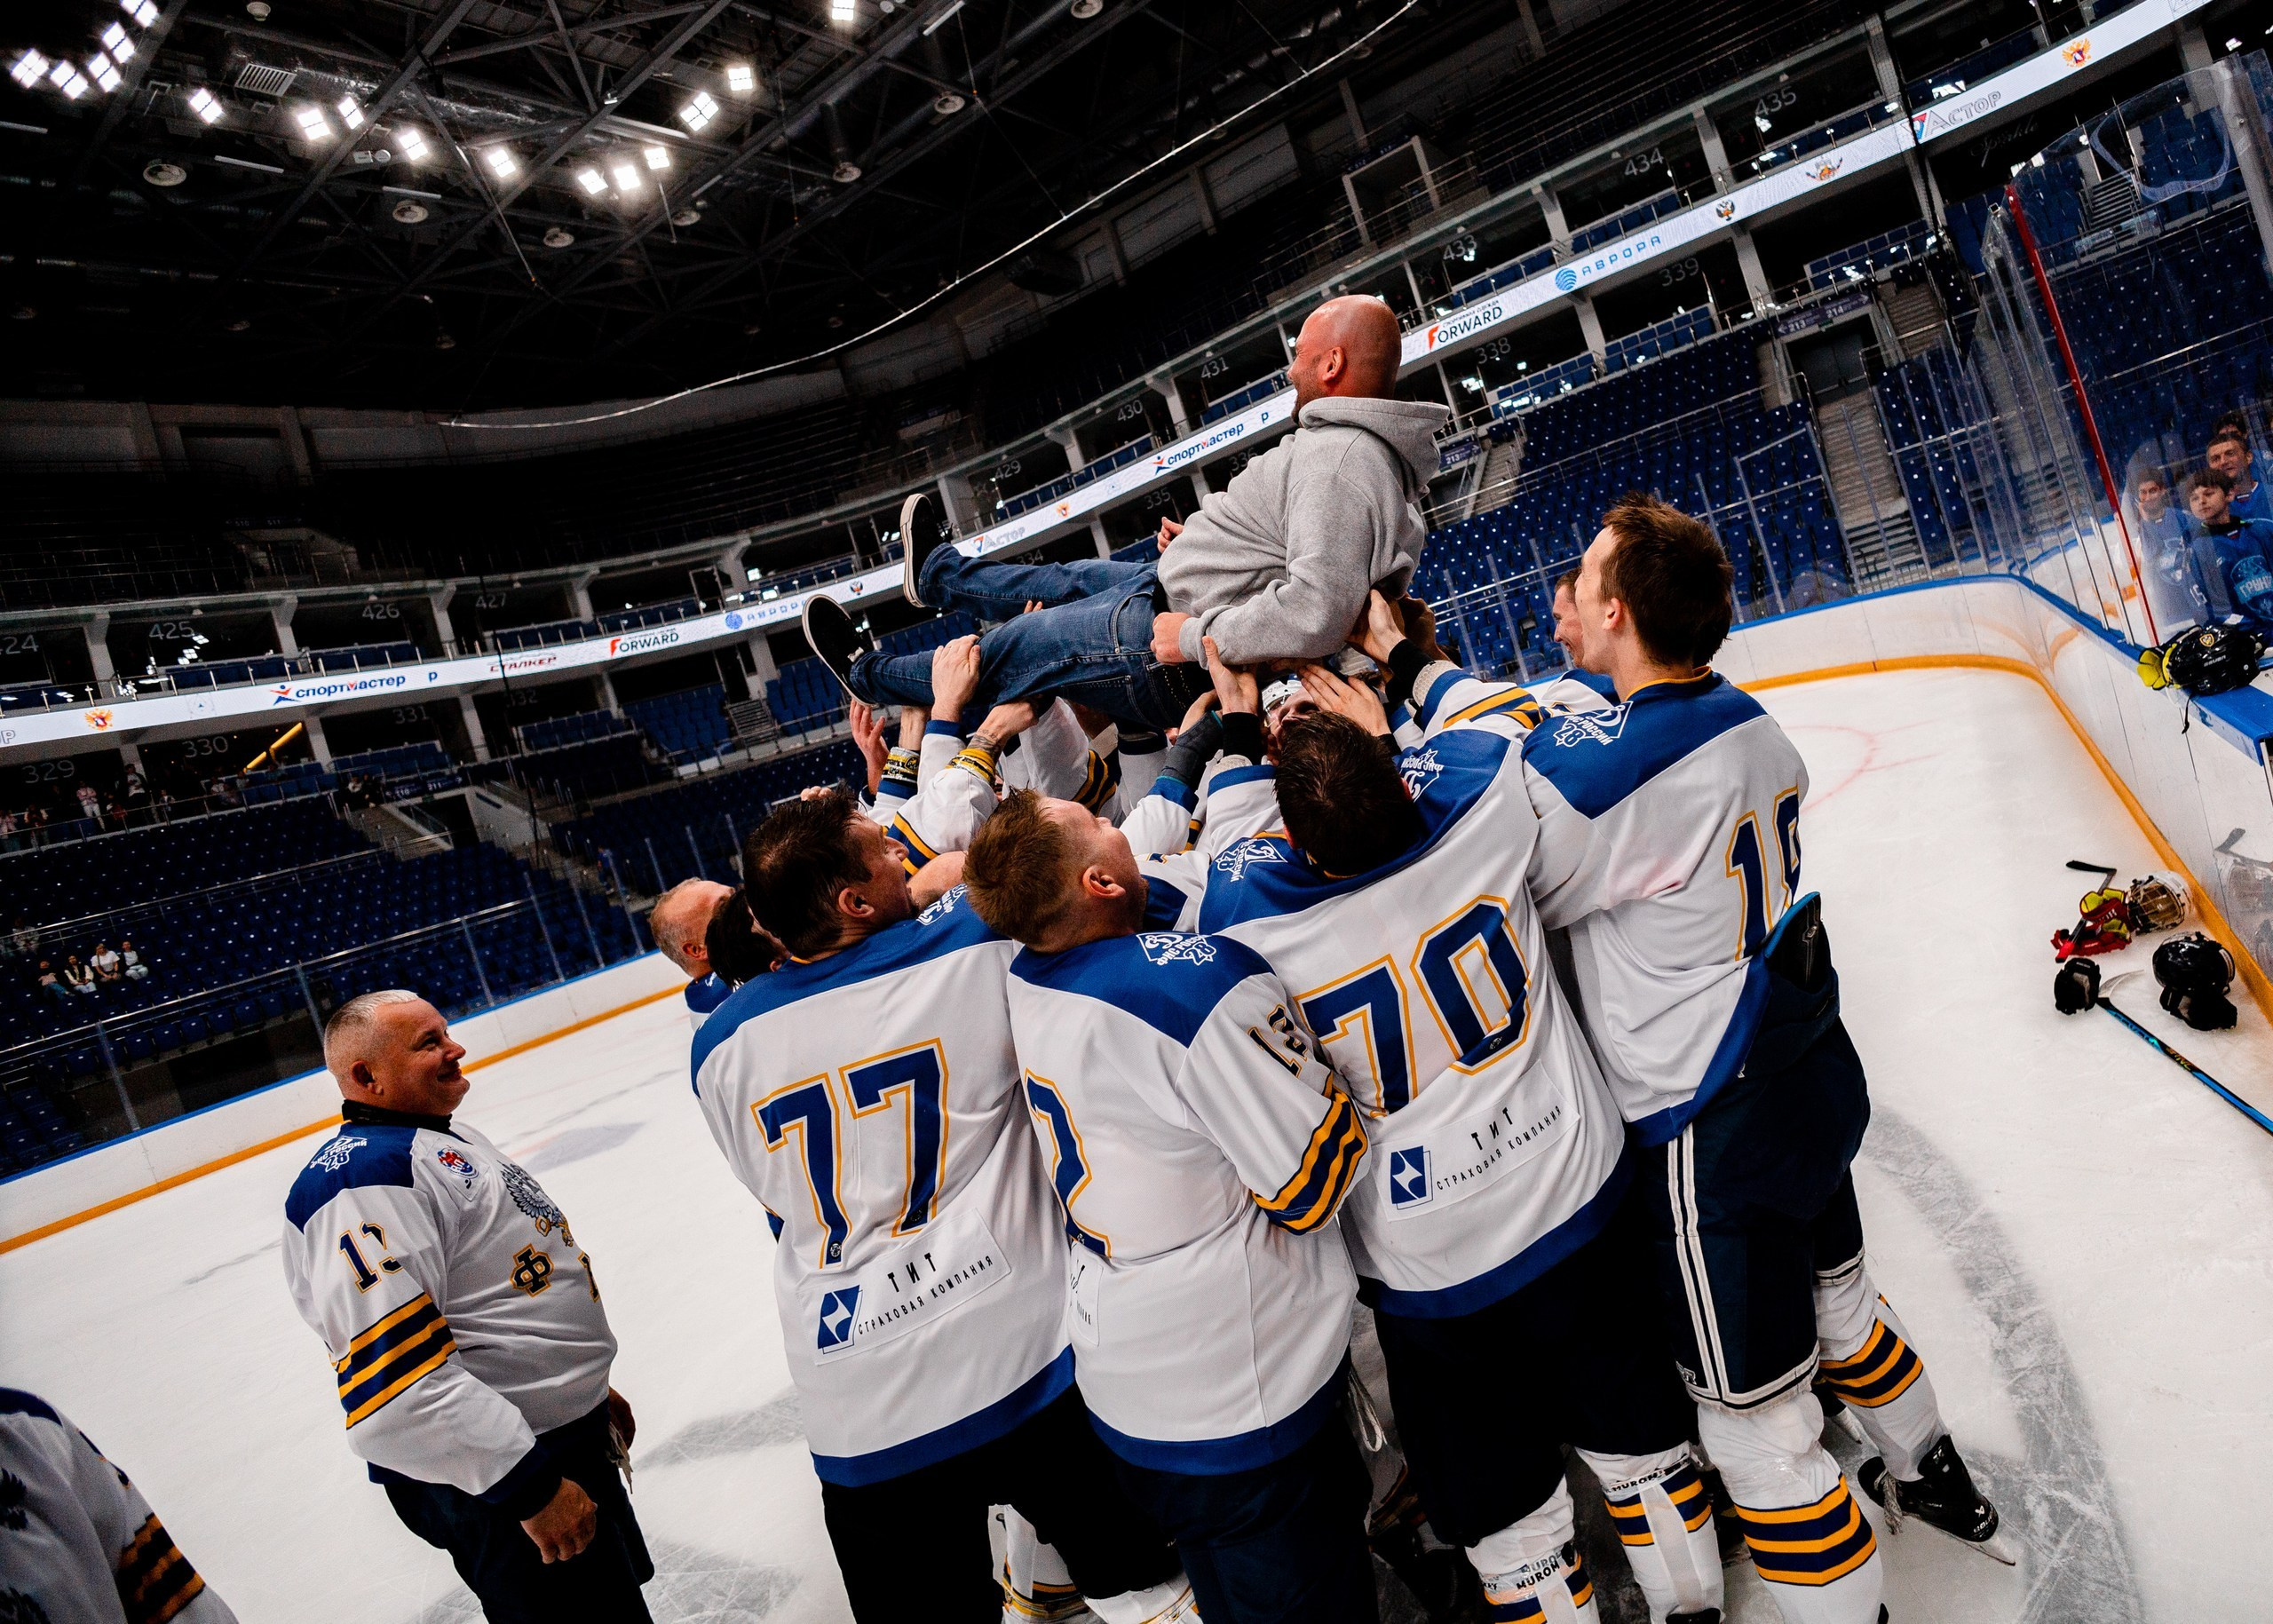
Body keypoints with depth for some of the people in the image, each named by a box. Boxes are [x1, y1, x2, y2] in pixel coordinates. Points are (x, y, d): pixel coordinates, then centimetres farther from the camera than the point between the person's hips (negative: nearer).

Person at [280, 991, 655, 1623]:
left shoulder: (449, 1142, 10)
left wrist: (589, 1384, 22)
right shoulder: (362, 1180, -23)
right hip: (487, 1483, -10)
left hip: (568, 1438, 10)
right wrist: (529, 1488, -27)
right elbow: (394, 1388, -30)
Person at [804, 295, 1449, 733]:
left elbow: (1318, 614, -41)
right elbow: (1322, 565, 16)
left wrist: (1195, 635, -30)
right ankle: (937, 572, 59)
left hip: (1182, 661, -10)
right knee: (1074, 579, 31)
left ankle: (868, 673, 38)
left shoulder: (1341, 458, -29)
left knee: (1006, 650, 11)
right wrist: (1205, 547, 12)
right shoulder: (1361, 447, 5)